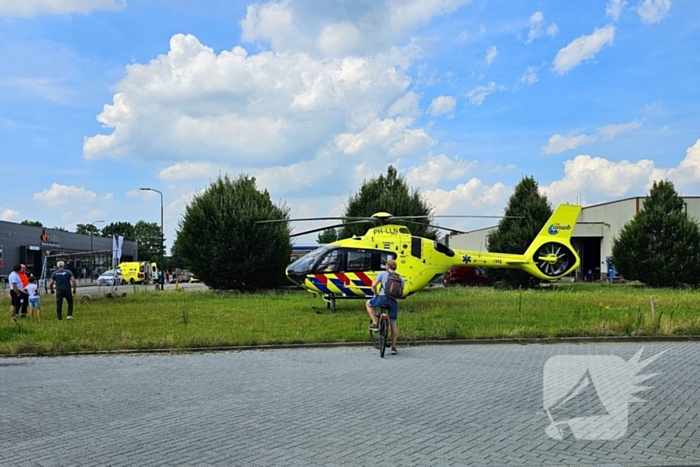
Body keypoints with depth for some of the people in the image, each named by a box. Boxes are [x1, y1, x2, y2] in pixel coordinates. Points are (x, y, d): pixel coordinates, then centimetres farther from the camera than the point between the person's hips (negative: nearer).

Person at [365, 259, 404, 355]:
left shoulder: (382, 273, 8)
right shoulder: (400, 278, 18)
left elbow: (373, 285, 1)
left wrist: (376, 294, 17)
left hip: (383, 297, -4)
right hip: (393, 301, 4)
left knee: (368, 304, 26)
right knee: (393, 323, 14)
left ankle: (375, 324, 13)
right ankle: (394, 347, 14)